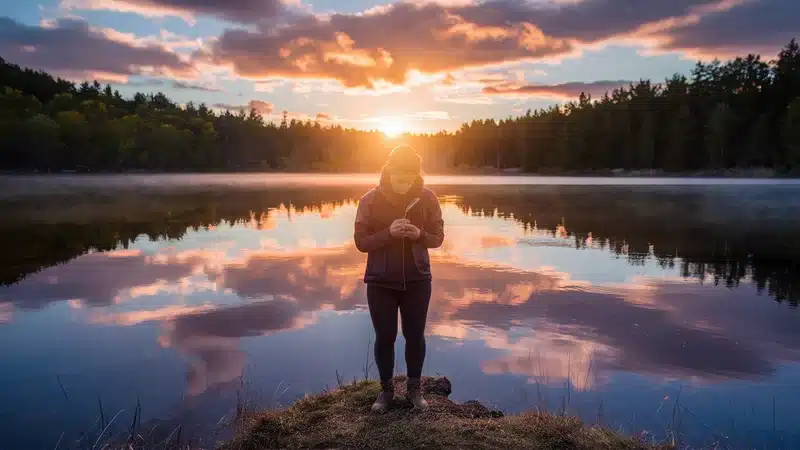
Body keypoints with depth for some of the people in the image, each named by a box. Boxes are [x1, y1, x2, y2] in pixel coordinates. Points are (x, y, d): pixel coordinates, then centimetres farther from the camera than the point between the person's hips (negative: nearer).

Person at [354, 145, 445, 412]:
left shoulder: (427, 198, -6)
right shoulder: (370, 200, -9)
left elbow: (437, 237, 0)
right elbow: (361, 242, -9)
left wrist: (419, 234, -22)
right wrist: (388, 232, -25)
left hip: (417, 281, 1)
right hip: (380, 282, -1)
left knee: (415, 335, 10)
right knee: (384, 338, 7)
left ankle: (414, 388, 29)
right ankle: (386, 390, 26)